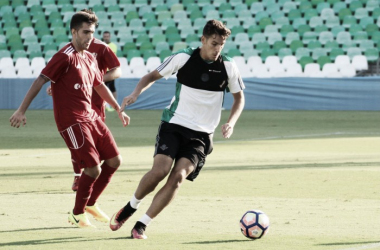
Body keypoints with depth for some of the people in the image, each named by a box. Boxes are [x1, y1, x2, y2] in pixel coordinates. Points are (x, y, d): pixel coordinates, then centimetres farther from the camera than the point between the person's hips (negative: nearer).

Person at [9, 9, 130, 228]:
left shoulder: (90, 58, 13)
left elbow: (100, 86, 27)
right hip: (72, 121, -9)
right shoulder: (65, 57, -13)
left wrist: (119, 110, 31)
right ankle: (77, 214, 10)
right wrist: (22, 110, -20)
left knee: (115, 161, 8)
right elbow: (40, 81, -15)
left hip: (91, 117, 9)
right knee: (94, 169, -11)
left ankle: (91, 203, 25)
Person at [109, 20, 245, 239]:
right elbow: (154, 75, 5)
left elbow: (239, 98, 12)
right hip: (174, 125, -1)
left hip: (201, 135, 1)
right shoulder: (184, 58, -6)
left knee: (178, 176, -19)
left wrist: (231, 123, -5)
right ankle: (131, 207, 8)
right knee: (160, 170, -21)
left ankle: (142, 225, -8)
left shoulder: (228, 67, -2)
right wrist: (137, 92, -15)